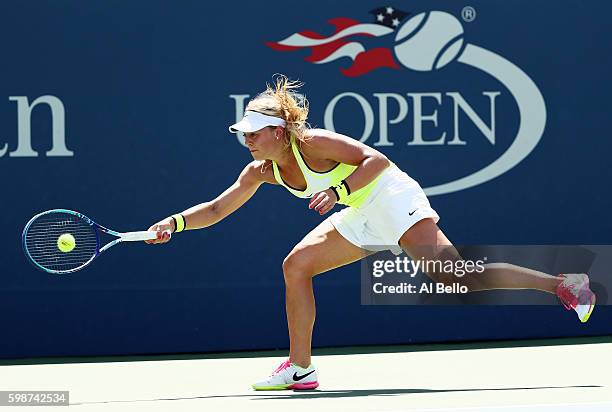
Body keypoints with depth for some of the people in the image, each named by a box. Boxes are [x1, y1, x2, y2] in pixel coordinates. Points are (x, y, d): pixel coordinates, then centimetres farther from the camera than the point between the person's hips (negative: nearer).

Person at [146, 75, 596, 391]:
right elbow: (217, 209, 10)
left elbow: (377, 160, -23)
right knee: (296, 264, 4)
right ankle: (300, 369, 9)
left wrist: (338, 191, -34)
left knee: (457, 279, -22)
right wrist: (175, 222, -2)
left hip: (394, 200, -9)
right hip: (364, 218, 9)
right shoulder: (260, 171, 4)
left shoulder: (313, 143, -20)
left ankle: (564, 282, -23)